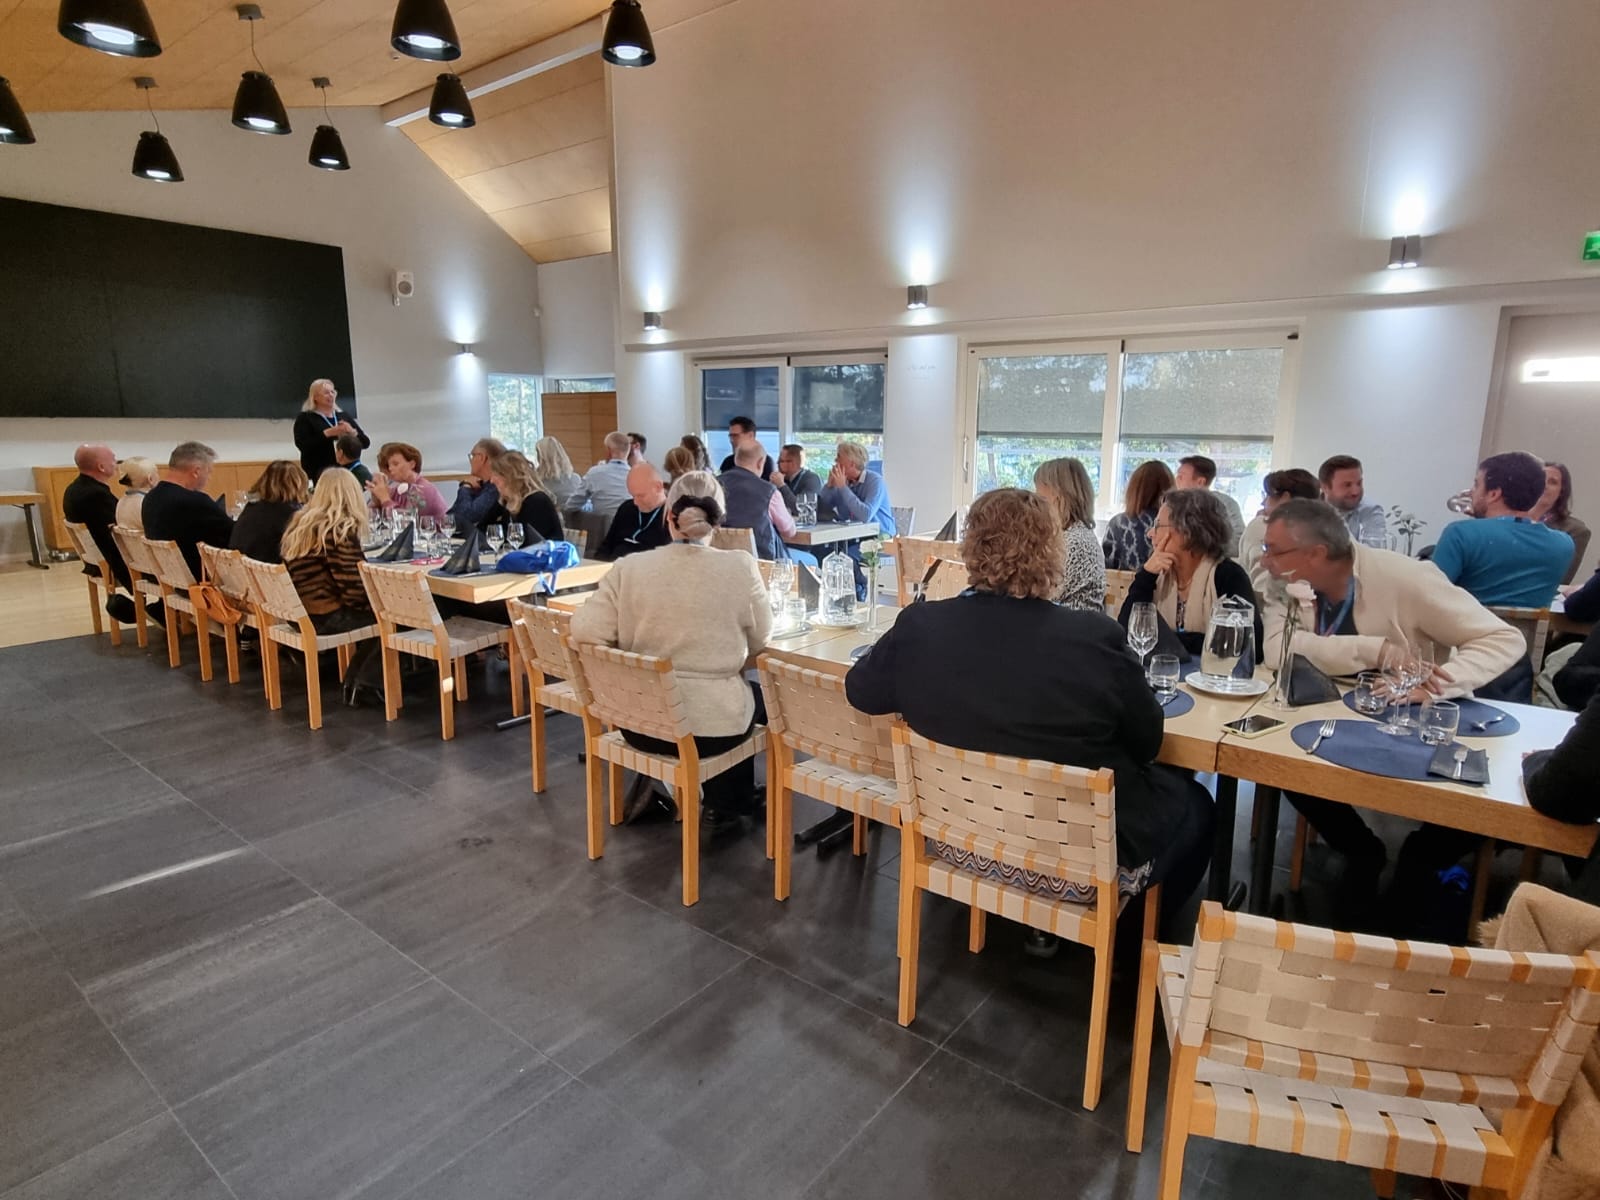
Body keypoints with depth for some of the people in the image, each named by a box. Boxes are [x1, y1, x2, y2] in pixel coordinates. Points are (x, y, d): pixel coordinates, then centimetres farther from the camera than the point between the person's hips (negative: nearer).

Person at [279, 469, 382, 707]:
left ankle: (355, 680, 21)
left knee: (372, 610, 20)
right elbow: (354, 591, -20)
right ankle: (361, 684, 8)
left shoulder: (299, 522, 10)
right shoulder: (340, 530, -16)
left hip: (300, 612, 9)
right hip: (325, 617, -9)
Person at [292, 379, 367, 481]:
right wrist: (328, 433, -18)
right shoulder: (305, 418, 5)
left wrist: (352, 432, -8)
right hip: (320, 472, -4)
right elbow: (303, 445, -10)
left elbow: (366, 442, 12)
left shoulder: (344, 416, 18)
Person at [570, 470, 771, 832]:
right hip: (714, 724, -3)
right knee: (759, 696, 31)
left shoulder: (628, 568, -11)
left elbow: (584, 635, -12)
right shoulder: (740, 568, -12)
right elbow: (759, 641, -1)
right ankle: (729, 806, 41)